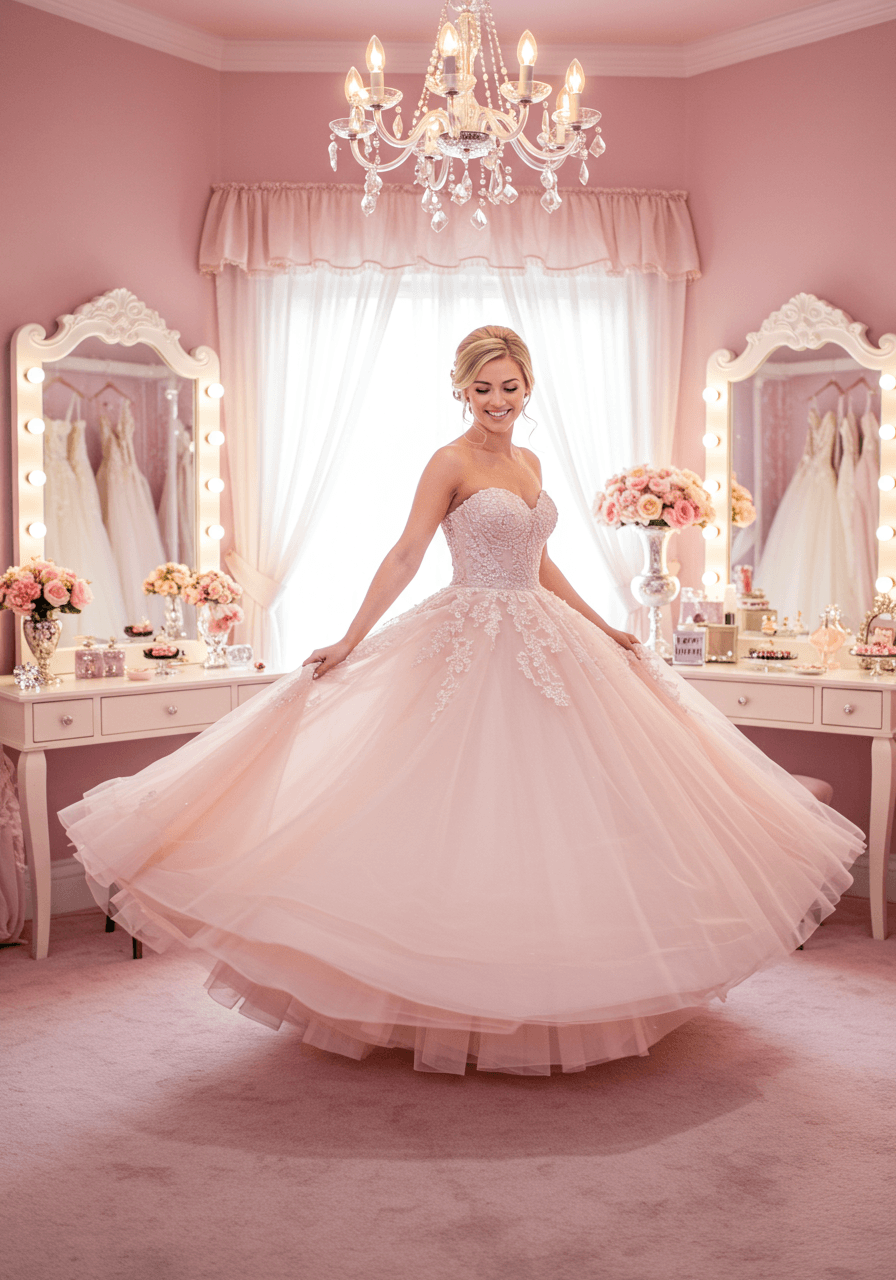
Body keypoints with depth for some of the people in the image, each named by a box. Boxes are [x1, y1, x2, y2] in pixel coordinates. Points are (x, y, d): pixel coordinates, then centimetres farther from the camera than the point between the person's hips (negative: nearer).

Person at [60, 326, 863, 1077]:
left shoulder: (528, 462, 14)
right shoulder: (450, 463, -7)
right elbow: (405, 557, -13)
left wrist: (603, 628, 21)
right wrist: (351, 643, -20)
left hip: (542, 643, 8)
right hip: (470, 646, -7)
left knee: (554, 803, 10)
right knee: (466, 804, -4)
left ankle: (542, 982, 23)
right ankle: (462, 988, 8)